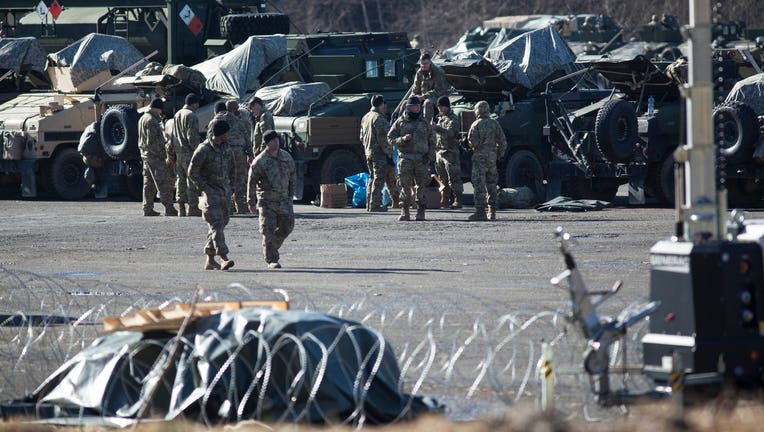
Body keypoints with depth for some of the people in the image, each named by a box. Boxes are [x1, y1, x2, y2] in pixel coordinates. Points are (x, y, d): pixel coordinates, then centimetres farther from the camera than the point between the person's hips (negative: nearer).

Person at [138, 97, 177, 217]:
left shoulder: (142, 118, 13)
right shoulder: (151, 121, -18)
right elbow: (151, 142, -23)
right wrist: (161, 154, -16)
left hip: (145, 154, 10)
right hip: (155, 157, -10)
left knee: (149, 184, 13)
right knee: (164, 184, -6)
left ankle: (147, 209, 14)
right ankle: (169, 209, -6)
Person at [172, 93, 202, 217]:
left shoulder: (177, 115, 15)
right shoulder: (191, 116, -12)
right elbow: (192, 137, -19)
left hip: (178, 151, 8)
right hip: (189, 152, -8)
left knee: (181, 179, 11)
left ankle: (181, 207, 12)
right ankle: (193, 208, -5)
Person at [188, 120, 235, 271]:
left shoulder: (225, 148, 10)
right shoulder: (204, 150, -12)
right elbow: (193, 173, -9)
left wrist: (228, 186, 13)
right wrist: (205, 189, -14)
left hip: (224, 192, 8)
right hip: (211, 192, -8)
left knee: (221, 223, 10)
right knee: (217, 224, -16)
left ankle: (210, 260, 18)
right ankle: (224, 258, -25)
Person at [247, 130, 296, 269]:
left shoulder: (287, 157, 6)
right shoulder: (260, 161, -10)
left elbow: (293, 177, 18)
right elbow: (251, 183, -7)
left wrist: (290, 196, 19)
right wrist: (251, 203, -8)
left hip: (284, 199, 5)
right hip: (266, 200, -5)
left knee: (287, 226, 5)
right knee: (269, 230, -7)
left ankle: (272, 247, 30)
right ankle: (272, 260, -1)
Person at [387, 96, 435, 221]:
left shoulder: (424, 123, 11)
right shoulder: (400, 122, 7)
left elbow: (432, 141, 13)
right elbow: (390, 138, 4)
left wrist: (430, 157, 1)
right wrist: (402, 139, -14)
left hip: (421, 159, 1)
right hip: (405, 158, -1)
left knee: (421, 187, -1)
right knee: (405, 187, -4)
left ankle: (420, 212, 6)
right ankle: (404, 212, 0)